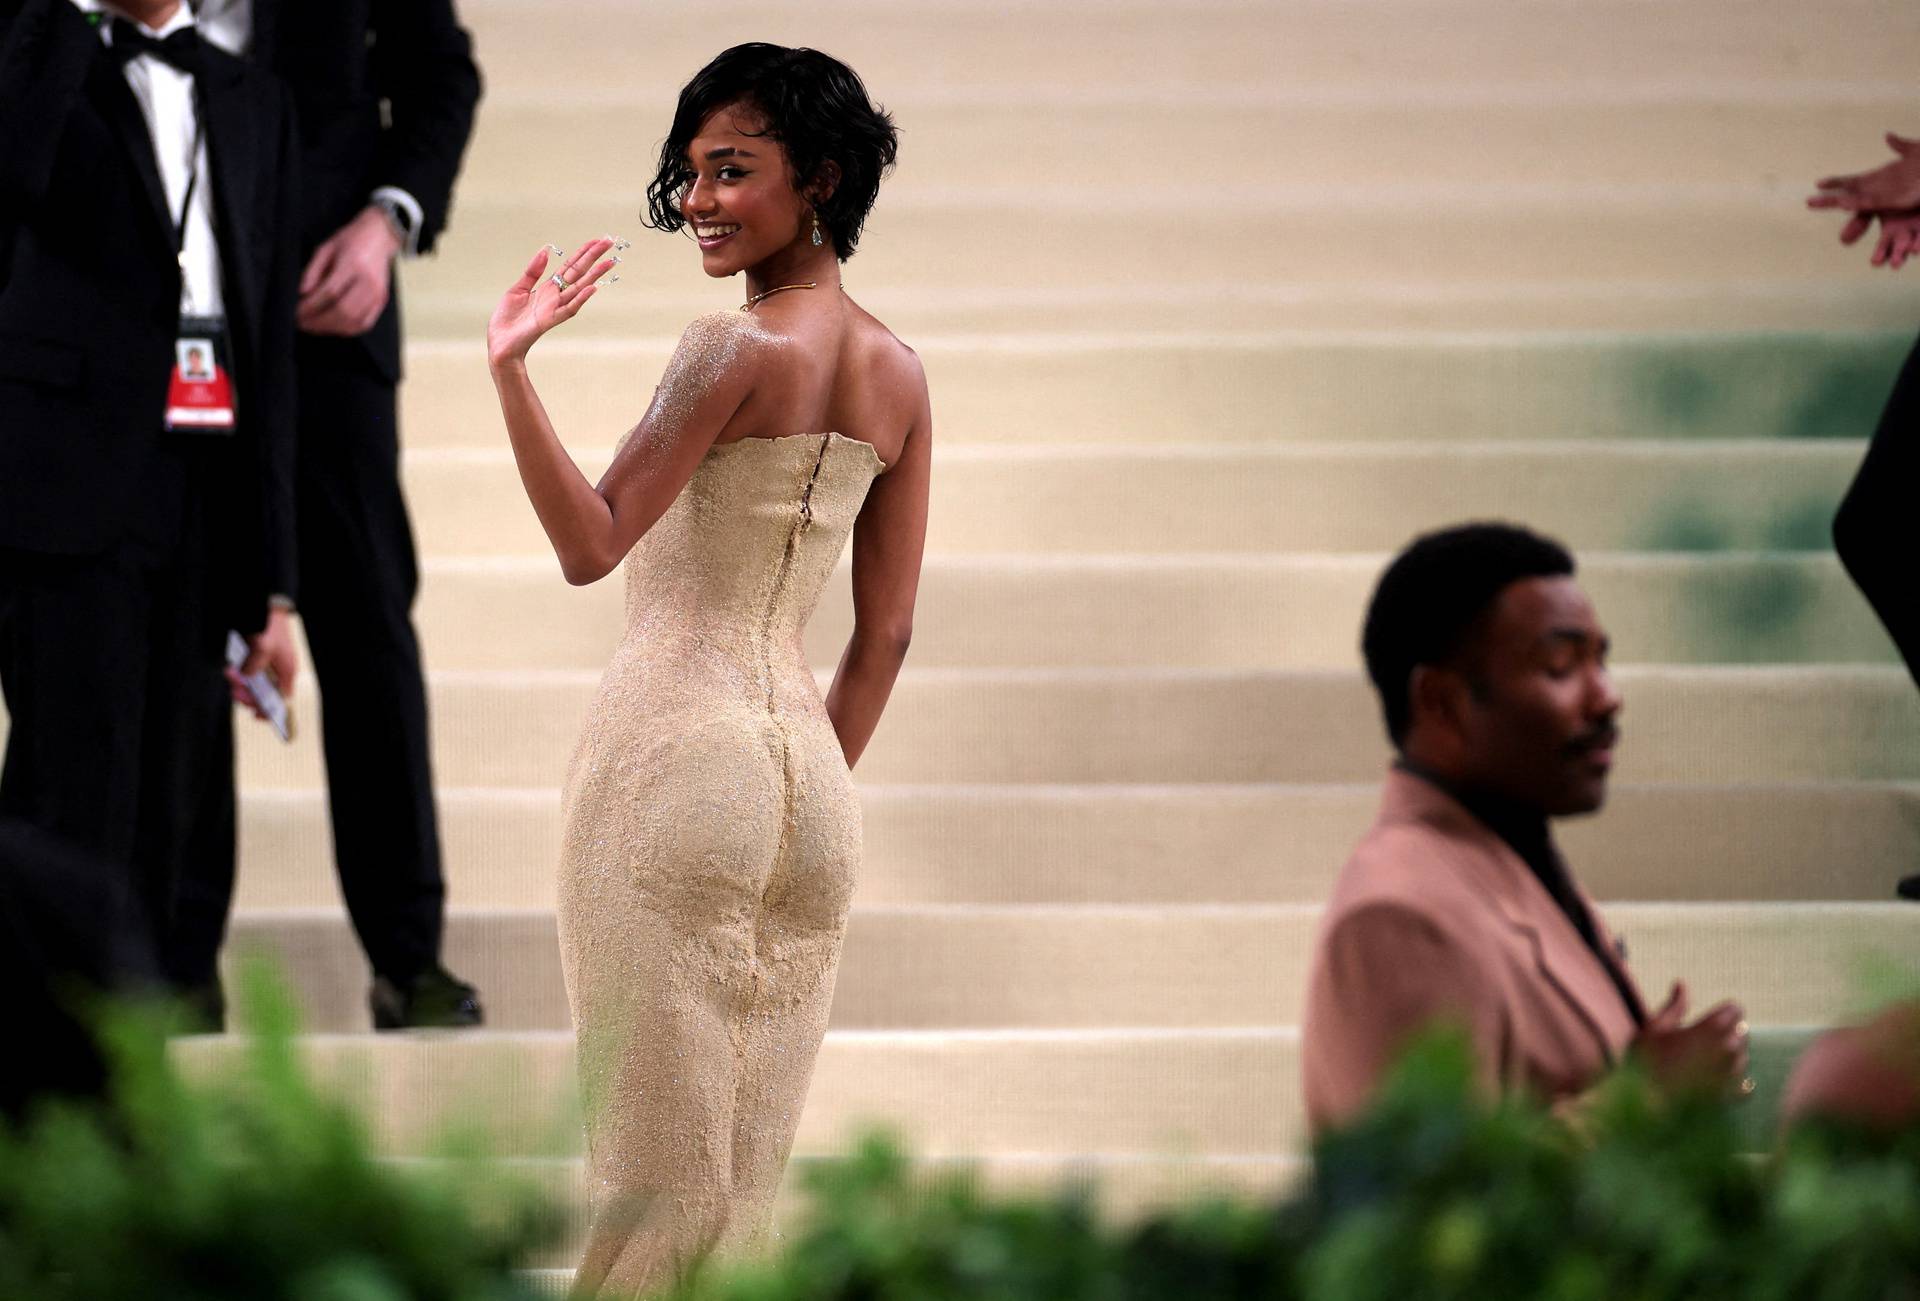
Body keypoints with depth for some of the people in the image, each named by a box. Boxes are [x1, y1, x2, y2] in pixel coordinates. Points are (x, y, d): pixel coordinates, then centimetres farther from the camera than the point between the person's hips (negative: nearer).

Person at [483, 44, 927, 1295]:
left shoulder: (737, 348, -11)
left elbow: (591, 544, -18)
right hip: (809, 765, 7)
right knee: (754, 1151, 9)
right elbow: (886, 638, 13)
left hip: (680, 742, -7)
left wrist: (512, 368, -24)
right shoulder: (899, 374, 10)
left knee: (656, 1142, -3)